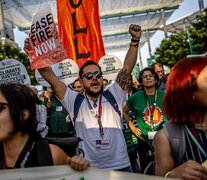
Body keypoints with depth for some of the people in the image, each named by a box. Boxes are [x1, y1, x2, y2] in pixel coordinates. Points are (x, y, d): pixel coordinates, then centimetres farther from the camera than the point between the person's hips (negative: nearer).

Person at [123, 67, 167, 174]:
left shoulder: (164, 95, 1)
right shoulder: (135, 97, 0)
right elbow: (124, 112, 13)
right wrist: (132, 127, 5)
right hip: (144, 140, 0)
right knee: (146, 171, 9)